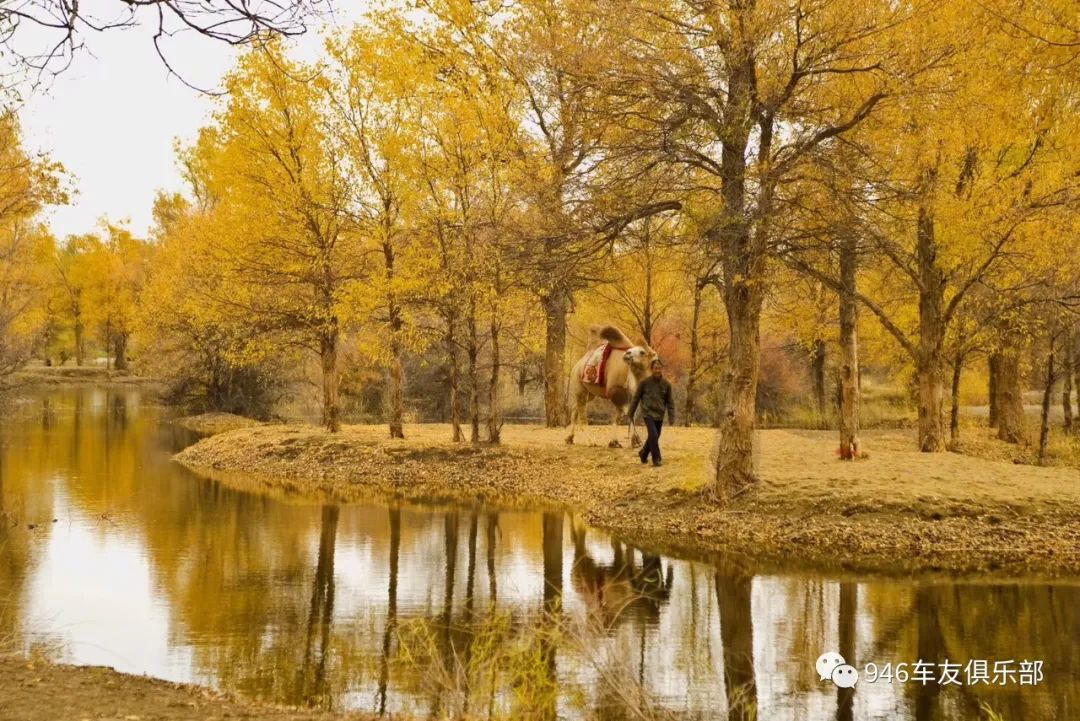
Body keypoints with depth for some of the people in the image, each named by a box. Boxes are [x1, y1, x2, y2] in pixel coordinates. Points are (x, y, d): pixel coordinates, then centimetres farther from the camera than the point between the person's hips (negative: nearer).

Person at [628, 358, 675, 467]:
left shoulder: (666, 384, 2)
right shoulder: (645, 382, -5)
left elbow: (670, 402, 5)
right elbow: (636, 398, 4)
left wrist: (671, 417, -2)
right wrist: (631, 412, 7)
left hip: (659, 415, 4)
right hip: (648, 413, -4)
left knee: (654, 437, 11)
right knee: (653, 435, -18)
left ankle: (643, 454, 35)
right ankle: (656, 459, -7)